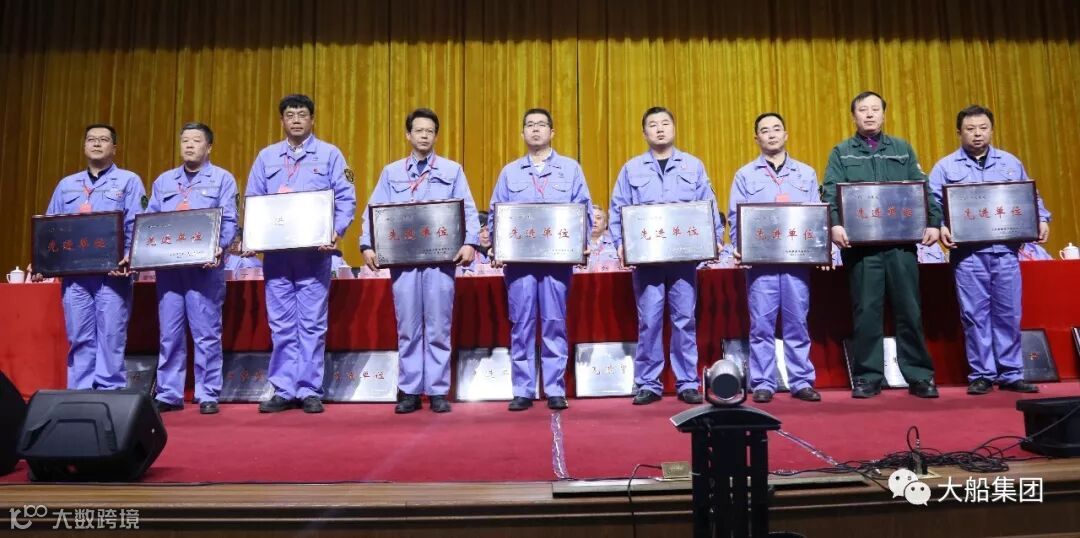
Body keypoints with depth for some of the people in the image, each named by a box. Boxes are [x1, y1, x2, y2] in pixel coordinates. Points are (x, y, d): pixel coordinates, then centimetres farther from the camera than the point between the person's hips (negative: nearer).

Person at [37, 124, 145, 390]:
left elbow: (135, 227, -4)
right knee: (79, 340, 6)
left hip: (112, 273, -4)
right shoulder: (66, 185, 19)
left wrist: (129, 257, -20)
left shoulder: (128, 181, 6)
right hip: (73, 273, 4)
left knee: (111, 339, -3)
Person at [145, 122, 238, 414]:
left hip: (204, 265, -4)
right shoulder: (163, 181, 19)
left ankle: (208, 395, 5)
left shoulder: (222, 178, 7)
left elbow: (229, 221, -2)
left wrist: (219, 247, -19)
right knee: (169, 333, 6)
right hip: (167, 265, 4)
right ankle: (168, 394, 13)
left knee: (206, 333, -2)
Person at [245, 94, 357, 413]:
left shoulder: (330, 154, 6)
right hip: (275, 251, 3)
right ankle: (284, 391, 11)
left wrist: (336, 232, -16)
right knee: (281, 324, 5)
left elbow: (346, 199, 0)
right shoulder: (266, 157, 14)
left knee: (312, 323, 0)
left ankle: (309, 391, 6)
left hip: (314, 251, -3)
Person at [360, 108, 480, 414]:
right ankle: (409, 391, 12)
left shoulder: (452, 170, 10)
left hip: (441, 258, -1)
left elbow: (468, 211, 2)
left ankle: (438, 391, 9)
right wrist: (367, 245, -6)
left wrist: (470, 243, -14)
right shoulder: (391, 172, 14)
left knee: (438, 328, 1)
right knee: (408, 328, 4)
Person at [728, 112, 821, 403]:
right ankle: (763, 384, 6)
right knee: (761, 323, 0)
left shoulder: (806, 173, 14)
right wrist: (739, 248, -10)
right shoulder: (745, 175, 9)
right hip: (760, 258, -1)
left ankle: (801, 381, 12)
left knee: (797, 322, 4)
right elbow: (736, 216, 4)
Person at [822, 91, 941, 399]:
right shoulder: (841, 153, 9)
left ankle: (919, 375, 13)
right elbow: (831, 192, -3)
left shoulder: (903, 149, 16)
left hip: (902, 241, 2)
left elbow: (923, 189, 10)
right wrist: (835, 224, -20)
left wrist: (933, 222, -4)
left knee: (909, 309, 4)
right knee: (866, 311, 1)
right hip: (860, 244, -2)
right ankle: (867, 377, 9)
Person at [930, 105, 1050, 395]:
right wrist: (940, 227, -19)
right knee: (975, 315, 1)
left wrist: (1042, 220, -1)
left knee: (1008, 314, 5)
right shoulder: (945, 167, 5)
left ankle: (1010, 374, 13)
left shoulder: (1011, 163, 15)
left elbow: (1031, 198, 16)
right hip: (968, 252, -2)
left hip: (1006, 249, 2)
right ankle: (981, 375, 8)